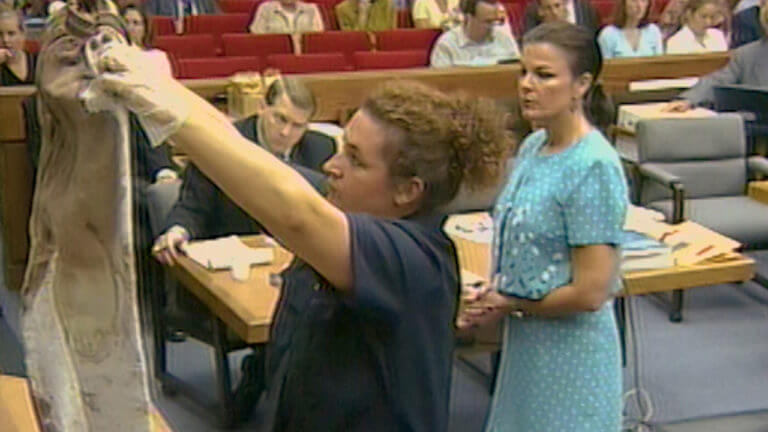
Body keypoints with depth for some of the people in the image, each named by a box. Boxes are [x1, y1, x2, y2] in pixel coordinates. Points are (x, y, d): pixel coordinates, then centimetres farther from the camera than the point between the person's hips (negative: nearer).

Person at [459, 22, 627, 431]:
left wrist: (509, 305, -8)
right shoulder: (533, 146, 3)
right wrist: (491, 298, -3)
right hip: (525, 342, 8)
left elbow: (590, 293, -21)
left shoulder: (594, 167, -20)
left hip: (570, 353, -8)